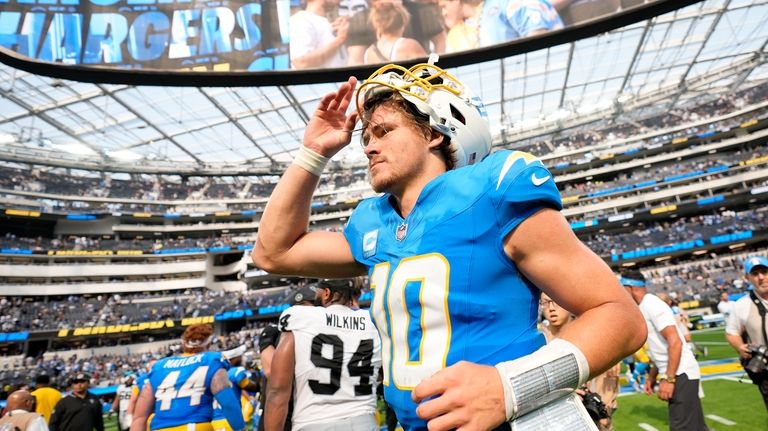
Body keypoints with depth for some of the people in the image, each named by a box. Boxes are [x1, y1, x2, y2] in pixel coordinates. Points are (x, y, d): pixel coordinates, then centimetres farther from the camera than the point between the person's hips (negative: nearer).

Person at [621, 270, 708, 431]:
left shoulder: (651, 304, -15)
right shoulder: (645, 307, 13)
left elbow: (675, 342, -22)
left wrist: (668, 379, -24)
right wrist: (652, 376, 20)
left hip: (680, 374, -10)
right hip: (676, 374, 10)